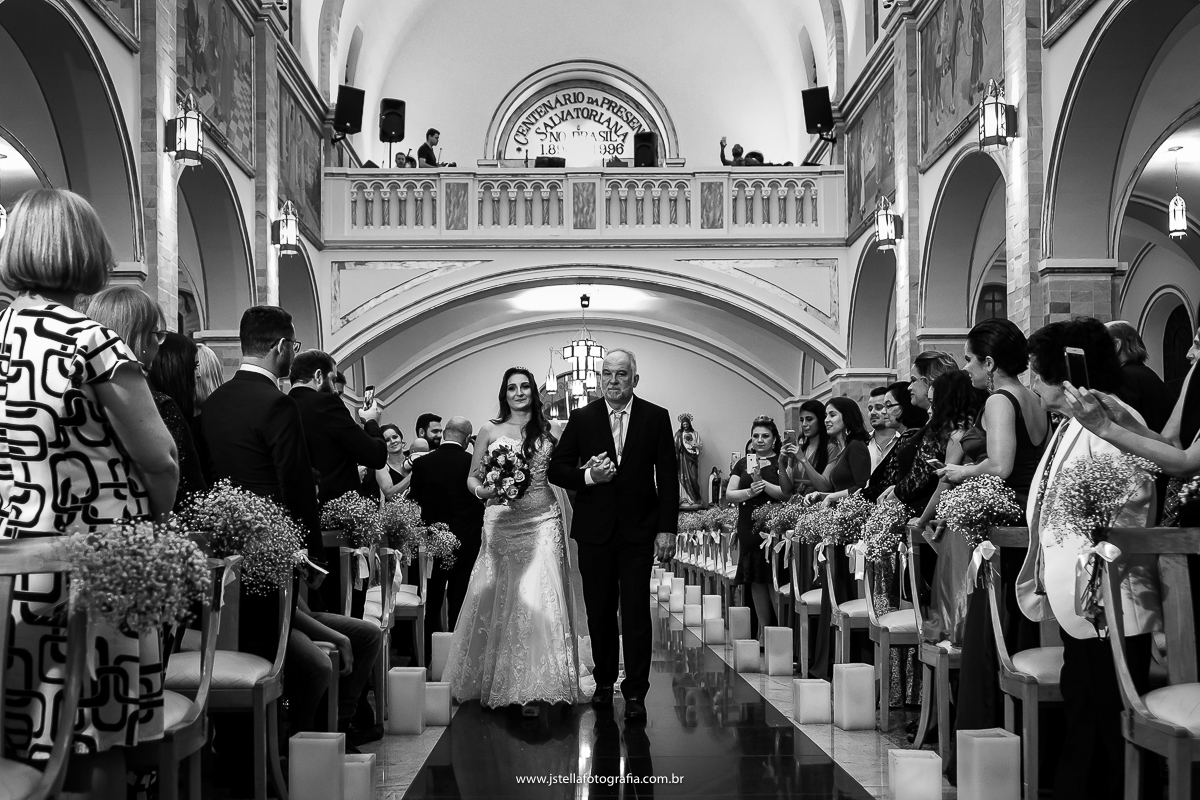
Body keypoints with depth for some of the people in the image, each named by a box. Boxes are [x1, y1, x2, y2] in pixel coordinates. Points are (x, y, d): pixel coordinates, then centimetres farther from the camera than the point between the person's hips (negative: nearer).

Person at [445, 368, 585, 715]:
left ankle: (530, 687, 1)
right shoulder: (490, 430, 6)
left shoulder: (547, 430, 9)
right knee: (500, 600, 0)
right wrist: (482, 491, -11)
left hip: (543, 521, 1)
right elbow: (472, 477, 9)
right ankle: (497, 682, 12)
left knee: (538, 600, -5)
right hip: (502, 521, 0)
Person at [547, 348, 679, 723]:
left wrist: (667, 529, -5)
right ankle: (604, 682, 24)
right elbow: (556, 470, 6)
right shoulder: (581, 418, 4)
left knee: (636, 612, -5)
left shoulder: (656, 418, 2)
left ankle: (635, 693, -1)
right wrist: (588, 476, -13)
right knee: (599, 611, 9)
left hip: (639, 530, -1)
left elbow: (668, 478, 1)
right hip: (594, 530, 2)